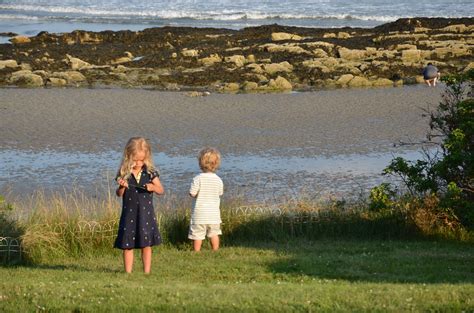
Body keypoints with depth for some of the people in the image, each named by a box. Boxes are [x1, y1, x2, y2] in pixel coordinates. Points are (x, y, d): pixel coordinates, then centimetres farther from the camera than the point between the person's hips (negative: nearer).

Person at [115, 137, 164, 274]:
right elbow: (119, 194, 0)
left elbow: (161, 190, 3)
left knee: (146, 244, 3)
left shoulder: (150, 172, -1)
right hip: (129, 213, 0)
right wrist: (121, 187, -21)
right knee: (127, 245, 3)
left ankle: (147, 272, 9)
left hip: (146, 212, 0)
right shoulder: (124, 173, -3)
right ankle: (128, 272, 8)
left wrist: (153, 187, -17)